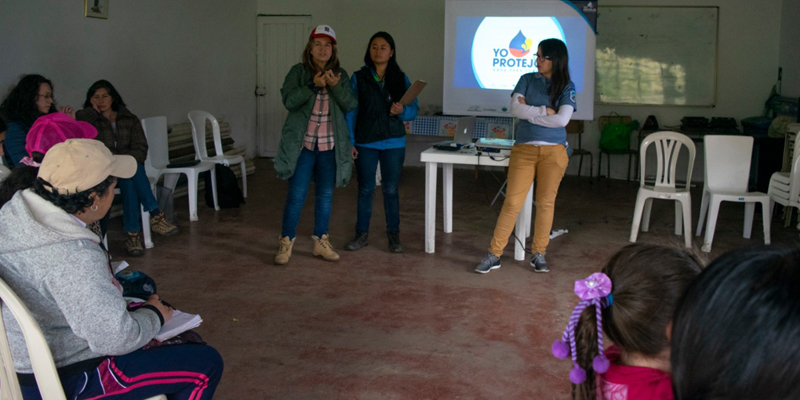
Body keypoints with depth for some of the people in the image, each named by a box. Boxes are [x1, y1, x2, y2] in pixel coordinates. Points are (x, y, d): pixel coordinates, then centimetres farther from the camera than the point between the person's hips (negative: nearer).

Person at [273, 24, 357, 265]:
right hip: (302, 144, -3)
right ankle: (286, 243, 8)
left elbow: (350, 105, -3)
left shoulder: (340, 75, 7)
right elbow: (288, 100, -12)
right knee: (296, 195, -3)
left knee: (325, 195, 11)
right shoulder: (298, 72, 0)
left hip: (330, 146, 3)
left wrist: (335, 87, -19)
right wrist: (313, 86, -23)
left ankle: (321, 242, 22)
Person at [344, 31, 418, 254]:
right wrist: (349, 141, -6)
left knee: (391, 189, 6)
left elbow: (414, 109, 3)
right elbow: (351, 111, -1)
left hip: (393, 143, 1)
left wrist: (402, 111, -19)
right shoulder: (358, 78, 1)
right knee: (365, 189, 6)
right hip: (365, 142, 0)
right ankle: (362, 233, 17)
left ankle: (394, 235, 15)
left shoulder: (401, 79, 4)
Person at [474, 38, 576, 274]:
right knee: (512, 203, -4)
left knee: (546, 203, 5)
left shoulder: (567, 87, 4)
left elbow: (562, 120, -10)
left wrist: (529, 112, -6)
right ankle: (494, 255, 2)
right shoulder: (527, 80, 7)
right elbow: (516, 109, -6)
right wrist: (544, 111, -10)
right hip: (524, 149, 0)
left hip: (553, 151, 0)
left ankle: (539, 255, 18)